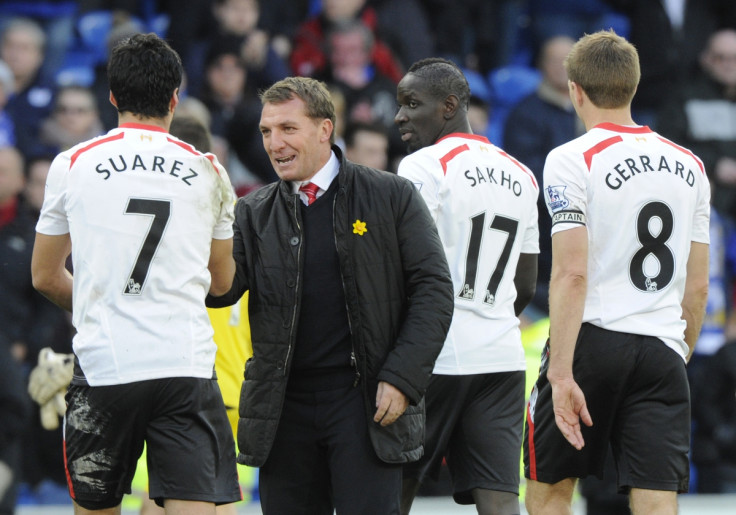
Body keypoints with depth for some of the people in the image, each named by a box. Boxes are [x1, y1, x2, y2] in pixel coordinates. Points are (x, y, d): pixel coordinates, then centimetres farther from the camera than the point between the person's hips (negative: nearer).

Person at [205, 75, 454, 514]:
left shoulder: (392, 197, 1)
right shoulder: (254, 212, 10)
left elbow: (432, 289, 0)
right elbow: (222, 288, -2)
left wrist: (401, 379, -9)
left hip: (365, 402, -3)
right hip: (285, 406, 3)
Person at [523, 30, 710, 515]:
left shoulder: (573, 160, -6)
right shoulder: (689, 166, 12)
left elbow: (572, 274, -14)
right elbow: (698, 286, 14)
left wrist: (562, 371, -16)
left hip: (592, 341, -4)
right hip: (663, 351, 4)